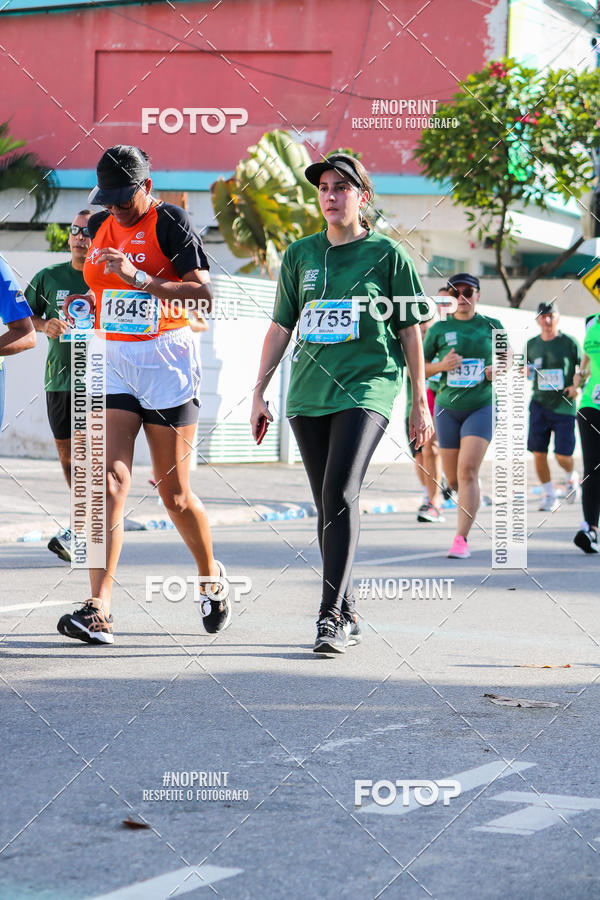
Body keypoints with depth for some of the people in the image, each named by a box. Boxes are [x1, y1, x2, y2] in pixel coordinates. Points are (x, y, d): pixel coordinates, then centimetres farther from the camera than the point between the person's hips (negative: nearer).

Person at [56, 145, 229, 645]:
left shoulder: (170, 221, -7)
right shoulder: (100, 226, 13)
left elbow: (204, 296, -16)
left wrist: (137, 277, -23)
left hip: (168, 362, -5)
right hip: (113, 361, 5)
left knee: (175, 493, 1)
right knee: (109, 480, -11)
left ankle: (211, 578, 29)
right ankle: (99, 611, -17)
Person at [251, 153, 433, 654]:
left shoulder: (388, 255, 3)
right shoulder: (300, 255, 12)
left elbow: (410, 331, 5)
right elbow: (280, 327, 17)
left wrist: (420, 402, 4)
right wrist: (260, 390, 13)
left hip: (368, 387, -4)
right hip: (308, 393, 5)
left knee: (340, 494, -20)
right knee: (327, 505, 6)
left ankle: (331, 616, -20)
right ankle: (347, 616, 15)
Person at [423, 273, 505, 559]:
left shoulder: (491, 326, 4)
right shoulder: (439, 329, 3)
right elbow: (418, 369, 6)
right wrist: (441, 366, -13)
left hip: (482, 405, -2)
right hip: (447, 407, 2)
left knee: (467, 471, -18)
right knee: (453, 478, 6)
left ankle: (461, 539, -17)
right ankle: (470, 500, 42)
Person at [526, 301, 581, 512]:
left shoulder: (570, 343, -3)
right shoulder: (531, 344, 6)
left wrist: (578, 386, -14)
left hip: (564, 407, -3)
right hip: (539, 405, 3)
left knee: (562, 454, -6)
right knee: (538, 453, -5)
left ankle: (571, 478, 28)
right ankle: (549, 497, 9)